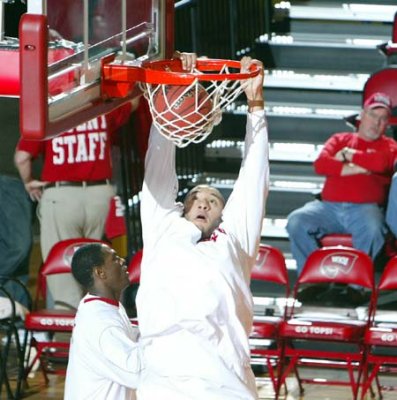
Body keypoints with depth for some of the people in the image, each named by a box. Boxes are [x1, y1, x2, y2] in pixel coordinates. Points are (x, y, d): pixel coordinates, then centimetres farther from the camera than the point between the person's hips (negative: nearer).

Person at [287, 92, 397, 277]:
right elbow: (320, 164, 7)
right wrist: (355, 169, -1)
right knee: (297, 221, -25)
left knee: (372, 229, -37)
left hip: (364, 208, -2)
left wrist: (348, 155, 5)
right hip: (329, 206, 2)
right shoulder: (340, 139, 25)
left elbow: (381, 163, -6)